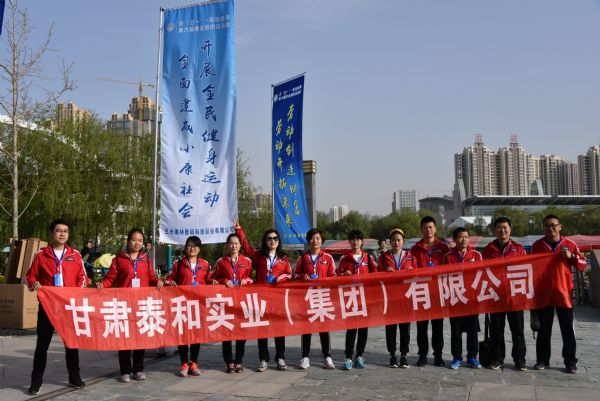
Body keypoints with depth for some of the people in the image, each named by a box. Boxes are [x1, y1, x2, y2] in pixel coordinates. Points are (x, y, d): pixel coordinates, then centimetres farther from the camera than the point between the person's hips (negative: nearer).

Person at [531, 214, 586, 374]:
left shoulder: (569, 244, 3)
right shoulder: (537, 245, 3)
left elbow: (582, 265, 5)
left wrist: (571, 256, -13)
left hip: (564, 291, 0)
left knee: (567, 328, 4)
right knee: (544, 328, 6)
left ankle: (570, 361, 12)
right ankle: (542, 359, 13)